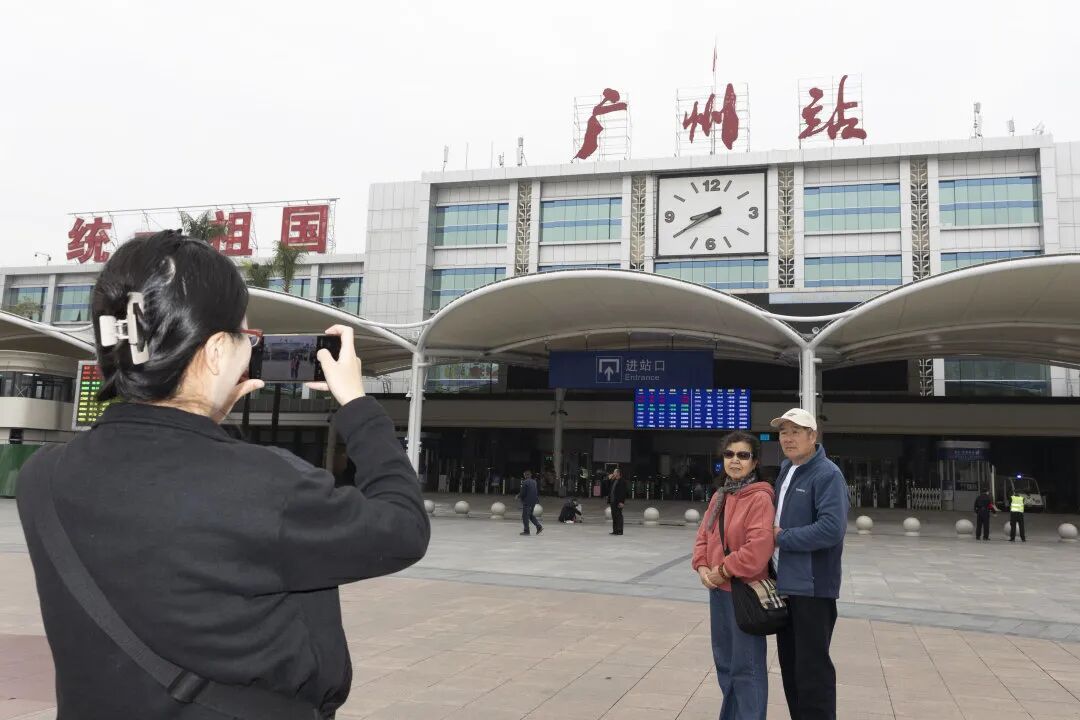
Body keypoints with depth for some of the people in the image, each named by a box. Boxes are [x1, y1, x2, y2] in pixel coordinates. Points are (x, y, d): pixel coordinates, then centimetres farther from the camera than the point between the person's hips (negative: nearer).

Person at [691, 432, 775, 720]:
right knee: (724, 662, 20)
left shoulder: (760, 498, -15)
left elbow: (758, 548, -24)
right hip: (718, 589, 9)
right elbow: (703, 536, 13)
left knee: (747, 666, -2)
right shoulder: (719, 496, 11)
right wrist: (702, 566, -5)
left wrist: (723, 570, -17)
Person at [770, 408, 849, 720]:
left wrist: (782, 538, -16)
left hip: (811, 586, -8)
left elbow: (831, 529, -25)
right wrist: (774, 532, 0)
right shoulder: (785, 470, 12)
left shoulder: (827, 474, -14)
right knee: (789, 664, 17)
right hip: (784, 583, 8)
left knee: (812, 669, 0)